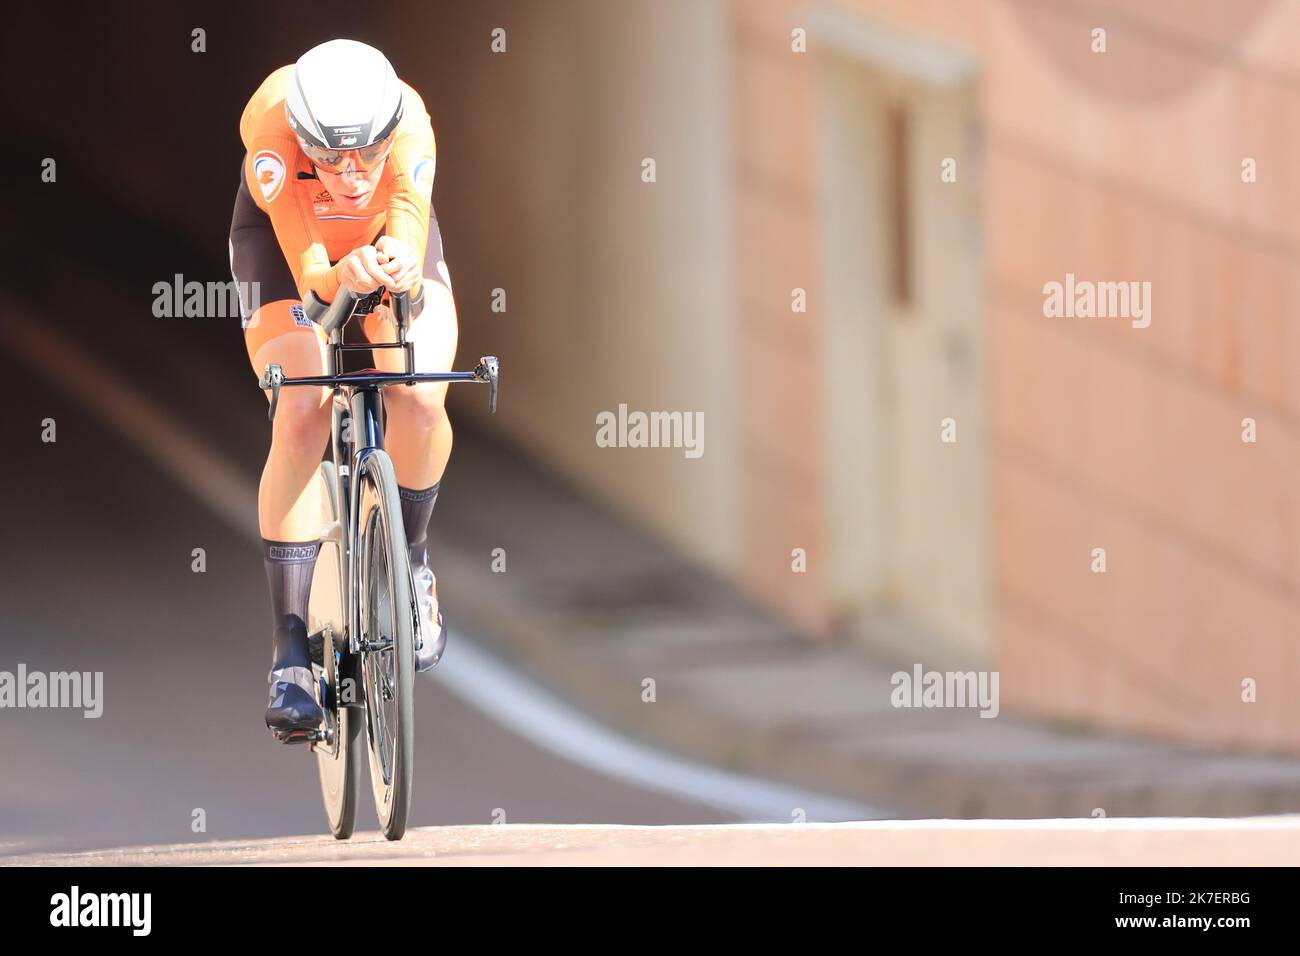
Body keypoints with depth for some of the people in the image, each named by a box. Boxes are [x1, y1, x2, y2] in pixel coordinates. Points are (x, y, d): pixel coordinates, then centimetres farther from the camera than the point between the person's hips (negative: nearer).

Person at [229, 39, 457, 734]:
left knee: (419, 395, -23)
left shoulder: (408, 120, -37)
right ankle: (290, 651, -18)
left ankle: (409, 562, 8)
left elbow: (410, 222, -43)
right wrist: (338, 277, -65)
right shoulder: (272, 123, -40)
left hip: (387, 231, 1)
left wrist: (401, 267, -66)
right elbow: (308, 270, -43)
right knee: (301, 415, -23)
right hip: (283, 234, -1)